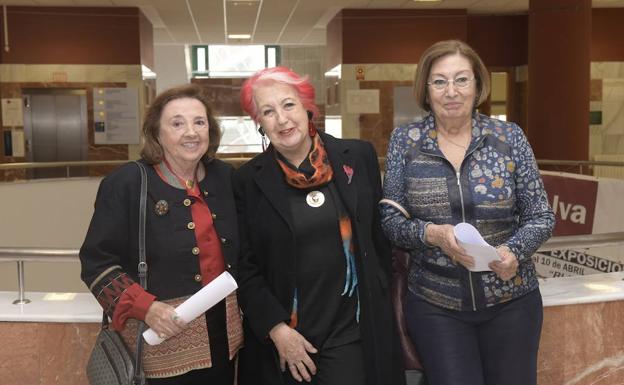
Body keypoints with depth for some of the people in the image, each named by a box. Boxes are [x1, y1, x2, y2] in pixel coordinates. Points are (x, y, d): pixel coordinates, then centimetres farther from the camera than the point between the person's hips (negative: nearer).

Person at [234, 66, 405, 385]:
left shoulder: (358, 157, -2)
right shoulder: (248, 180, -4)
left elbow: (380, 234, 6)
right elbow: (245, 267, -1)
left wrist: (383, 304, 8)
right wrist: (277, 328, -9)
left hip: (351, 331, 0)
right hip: (278, 336, 0)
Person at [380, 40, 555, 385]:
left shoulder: (509, 137, -3)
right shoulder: (404, 141, -3)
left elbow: (541, 216, 0)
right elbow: (390, 220, -2)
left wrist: (513, 251, -19)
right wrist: (432, 234, -21)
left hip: (511, 300, 1)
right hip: (434, 304, -1)